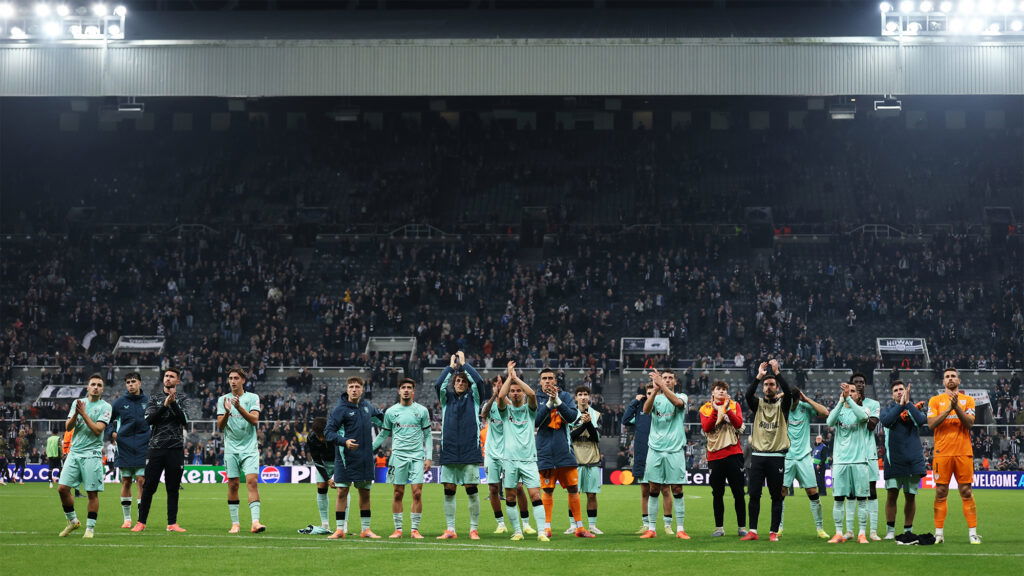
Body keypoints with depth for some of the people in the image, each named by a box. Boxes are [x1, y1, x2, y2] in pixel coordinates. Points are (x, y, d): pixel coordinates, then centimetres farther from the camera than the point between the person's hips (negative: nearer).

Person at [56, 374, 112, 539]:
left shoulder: (105, 407, 0)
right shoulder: (77, 403, 13)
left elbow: (98, 430, -11)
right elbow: (68, 427, 6)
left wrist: (83, 413, -13)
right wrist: (76, 414, -11)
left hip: (92, 455, -4)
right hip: (74, 452, 4)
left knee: (92, 493, -5)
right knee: (62, 488, -4)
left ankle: (90, 528, 4)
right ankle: (73, 521, 13)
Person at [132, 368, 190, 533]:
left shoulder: (182, 399, 9)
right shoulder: (154, 399, 10)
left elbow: (184, 420, -5)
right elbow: (149, 420, -4)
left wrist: (173, 403, -15)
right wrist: (165, 405, -15)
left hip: (175, 448, 0)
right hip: (155, 447, 0)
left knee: (173, 488, 3)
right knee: (149, 487, -1)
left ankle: (172, 523, 7)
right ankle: (141, 522, 5)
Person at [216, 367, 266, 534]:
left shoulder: (252, 398, 3)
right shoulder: (223, 400, 7)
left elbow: (254, 419, -11)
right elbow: (220, 427, 0)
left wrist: (239, 407, -25)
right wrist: (227, 413, -20)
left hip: (249, 448, -2)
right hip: (231, 449, 2)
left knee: (252, 481, -14)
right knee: (233, 484, 1)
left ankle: (255, 522, -21)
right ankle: (234, 523, 7)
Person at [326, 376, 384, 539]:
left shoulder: (367, 405, 9)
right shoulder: (340, 409, -8)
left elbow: (380, 416, 32)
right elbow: (329, 431, -14)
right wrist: (344, 441, -27)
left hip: (366, 457, 5)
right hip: (346, 457, -5)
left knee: (365, 493, 10)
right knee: (342, 492, -4)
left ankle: (365, 529, 17)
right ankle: (339, 529, 3)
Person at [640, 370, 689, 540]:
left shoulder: (682, 397, 6)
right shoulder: (655, 397, 10)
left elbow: (677, 402, -18)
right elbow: (646, 409, -12)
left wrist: (662, 385, -25)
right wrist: (655, 389, -26)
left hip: (675, 450, -1)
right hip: (655, 449, 1)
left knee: (677, 490, -1)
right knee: (654, 490, 2)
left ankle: (680, 529, 3)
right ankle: (651, 529, 7)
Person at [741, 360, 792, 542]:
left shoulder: (782, 405, 6)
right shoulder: (758, 404, 9)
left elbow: (788, 392, -15)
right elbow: (748, 394, -12)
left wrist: (777, 372, -22)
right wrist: (759, 376, -22)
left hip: (776, 457, -1)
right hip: (758, 456, 1)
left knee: (777, 496, 1)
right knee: (754, 494, -2)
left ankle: (774, 532, 5)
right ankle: (752, 531, 3)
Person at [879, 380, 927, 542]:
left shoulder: (915, 408, 10)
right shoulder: (888, 409, 10)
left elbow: (921, 420, -11)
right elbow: (886, 421, -12)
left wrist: (908, 403, -10)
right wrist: (900, 405, -12)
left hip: (913, 460, 1)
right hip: (893, 459, -1)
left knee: (910, 496, 6)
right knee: (892, 494, -5)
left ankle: (908, 531, 14)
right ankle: (890, 531, 0)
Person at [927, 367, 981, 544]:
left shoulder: (967, 400, 10)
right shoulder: (935, 400, 9)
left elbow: (969, 423, -3)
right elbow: (931, 424, -4)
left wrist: (956, 407, -15)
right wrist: (948, 409, -14)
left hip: (963, 453, 0)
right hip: (942, 452, 0)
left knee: (966, 492, -1)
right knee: (940, 493, -1)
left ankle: (972, 532, 1)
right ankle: (939, 533, 3)